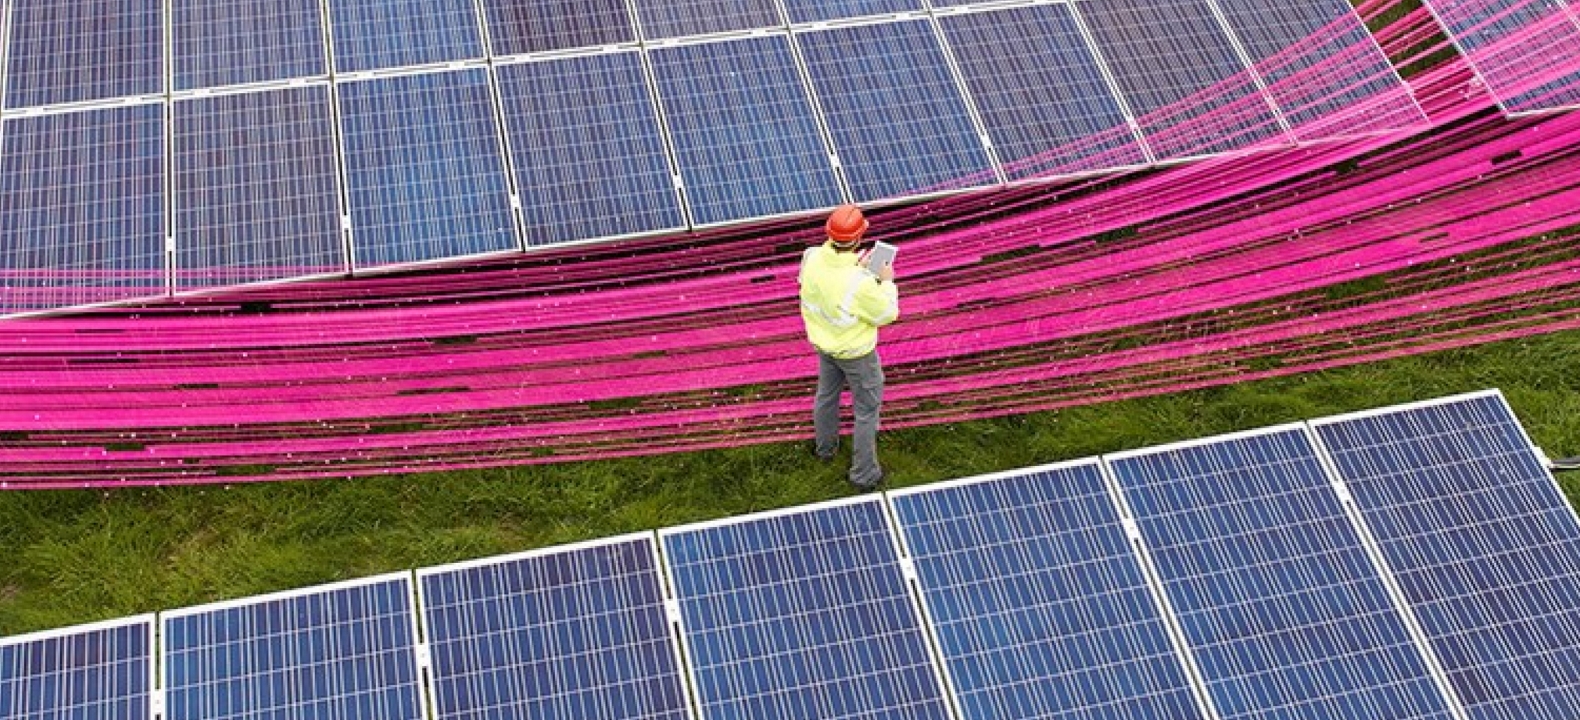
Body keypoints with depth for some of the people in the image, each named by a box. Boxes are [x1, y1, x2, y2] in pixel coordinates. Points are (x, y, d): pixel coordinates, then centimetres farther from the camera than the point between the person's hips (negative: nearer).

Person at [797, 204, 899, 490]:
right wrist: (887, 281, -9)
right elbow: (886, 315, -22)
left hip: (824, 343, 6)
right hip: (855, 353, -6)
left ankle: (825, 446, 56)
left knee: (826, 394, 30)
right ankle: (864, 474, 30)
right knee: (867, 409, 15)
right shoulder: (861, 282, -40)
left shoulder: (812, 257, -22)